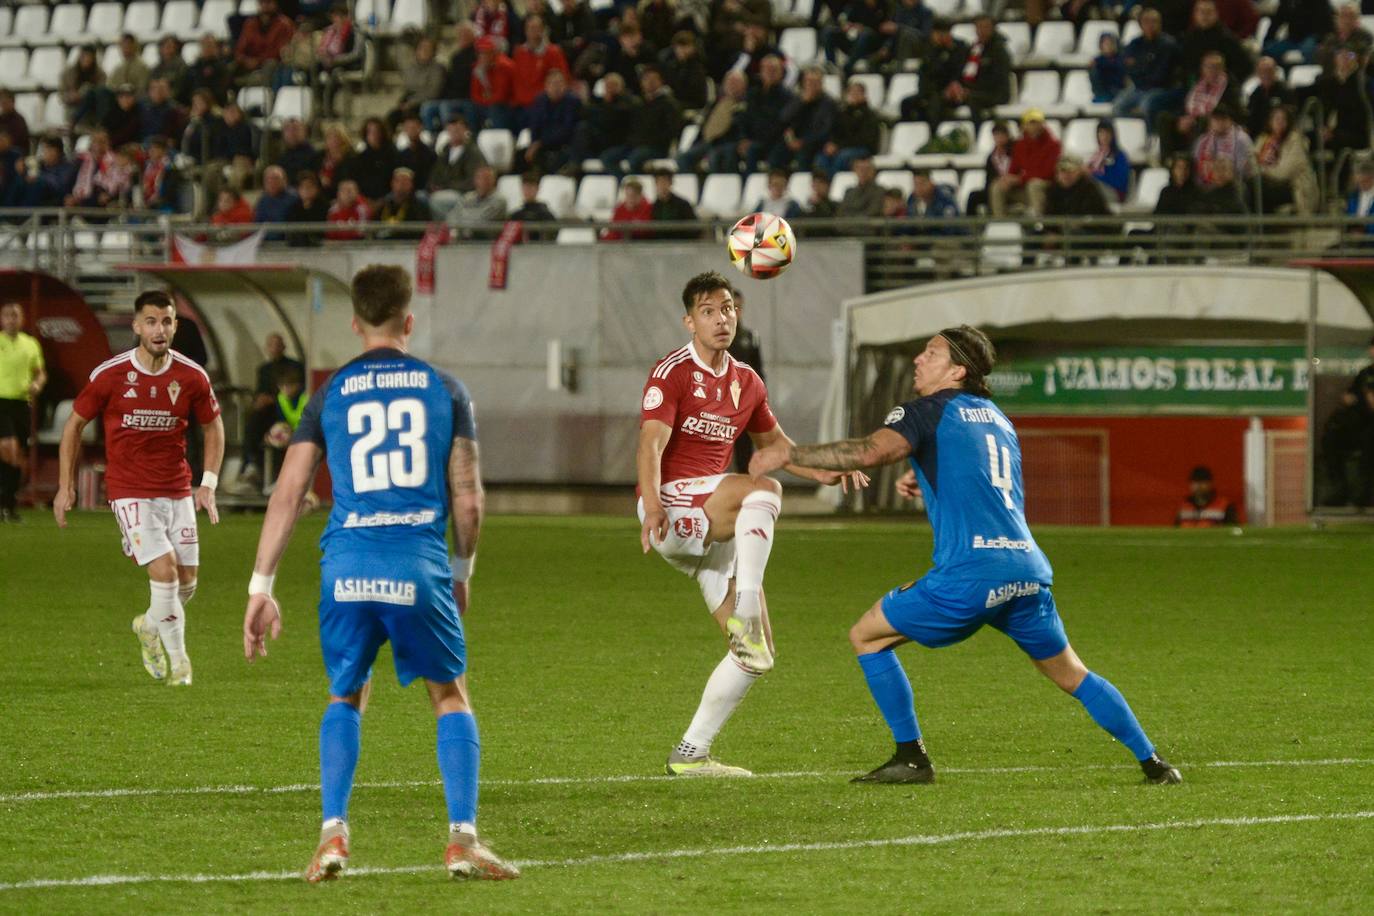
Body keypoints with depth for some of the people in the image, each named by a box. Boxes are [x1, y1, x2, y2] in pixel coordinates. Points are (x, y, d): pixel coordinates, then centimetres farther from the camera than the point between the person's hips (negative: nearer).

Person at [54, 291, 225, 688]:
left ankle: (150, 625, 36)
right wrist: (65, 486, 1)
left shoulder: (192, 377, -4)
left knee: (187, 579, 4)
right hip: (130, 491, -3)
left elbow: (213, 426, 11)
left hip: (177, 490, 3)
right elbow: (75, 424, 2)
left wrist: (209, 483, 1)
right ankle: (178, 659, 0)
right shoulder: (109, 375, -11)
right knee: (164, 570, -17)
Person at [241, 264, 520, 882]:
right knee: (451, 697, 15)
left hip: (347, 569, 1)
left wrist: (261, 587, 8)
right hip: (420, 569, -1)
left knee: (345, 699, 20)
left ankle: (333, 832, 5)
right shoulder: (445, 389, 9)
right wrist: (462, 571, 23)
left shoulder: (330, 395, 10)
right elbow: (467, 499, 8)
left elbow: (288, 493, 5)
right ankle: (463, 838, 4)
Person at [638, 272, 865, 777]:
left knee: (757, 655, 0)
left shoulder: (746, 383, 14)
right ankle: (745, 611, -41)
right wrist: (652, 505, -37)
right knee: (763, 489, -36)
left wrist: (824, 472, 15)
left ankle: (691, 753, 7)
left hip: (716, 529, 8)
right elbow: (651, 445, -19)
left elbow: (773, 441, 31)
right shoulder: (673, 373, -7)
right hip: (673, 508, -8)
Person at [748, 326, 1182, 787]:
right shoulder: (997, 417, 24)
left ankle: (911, 757, 7)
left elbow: (872, 452, -16)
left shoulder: (928, 410, 2)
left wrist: (790, 454, -11)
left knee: (867, 636, 10)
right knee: (1071, 674, 22)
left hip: (968, 576, -7)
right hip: (1028, 569, 7)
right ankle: (1152, 762, 19)